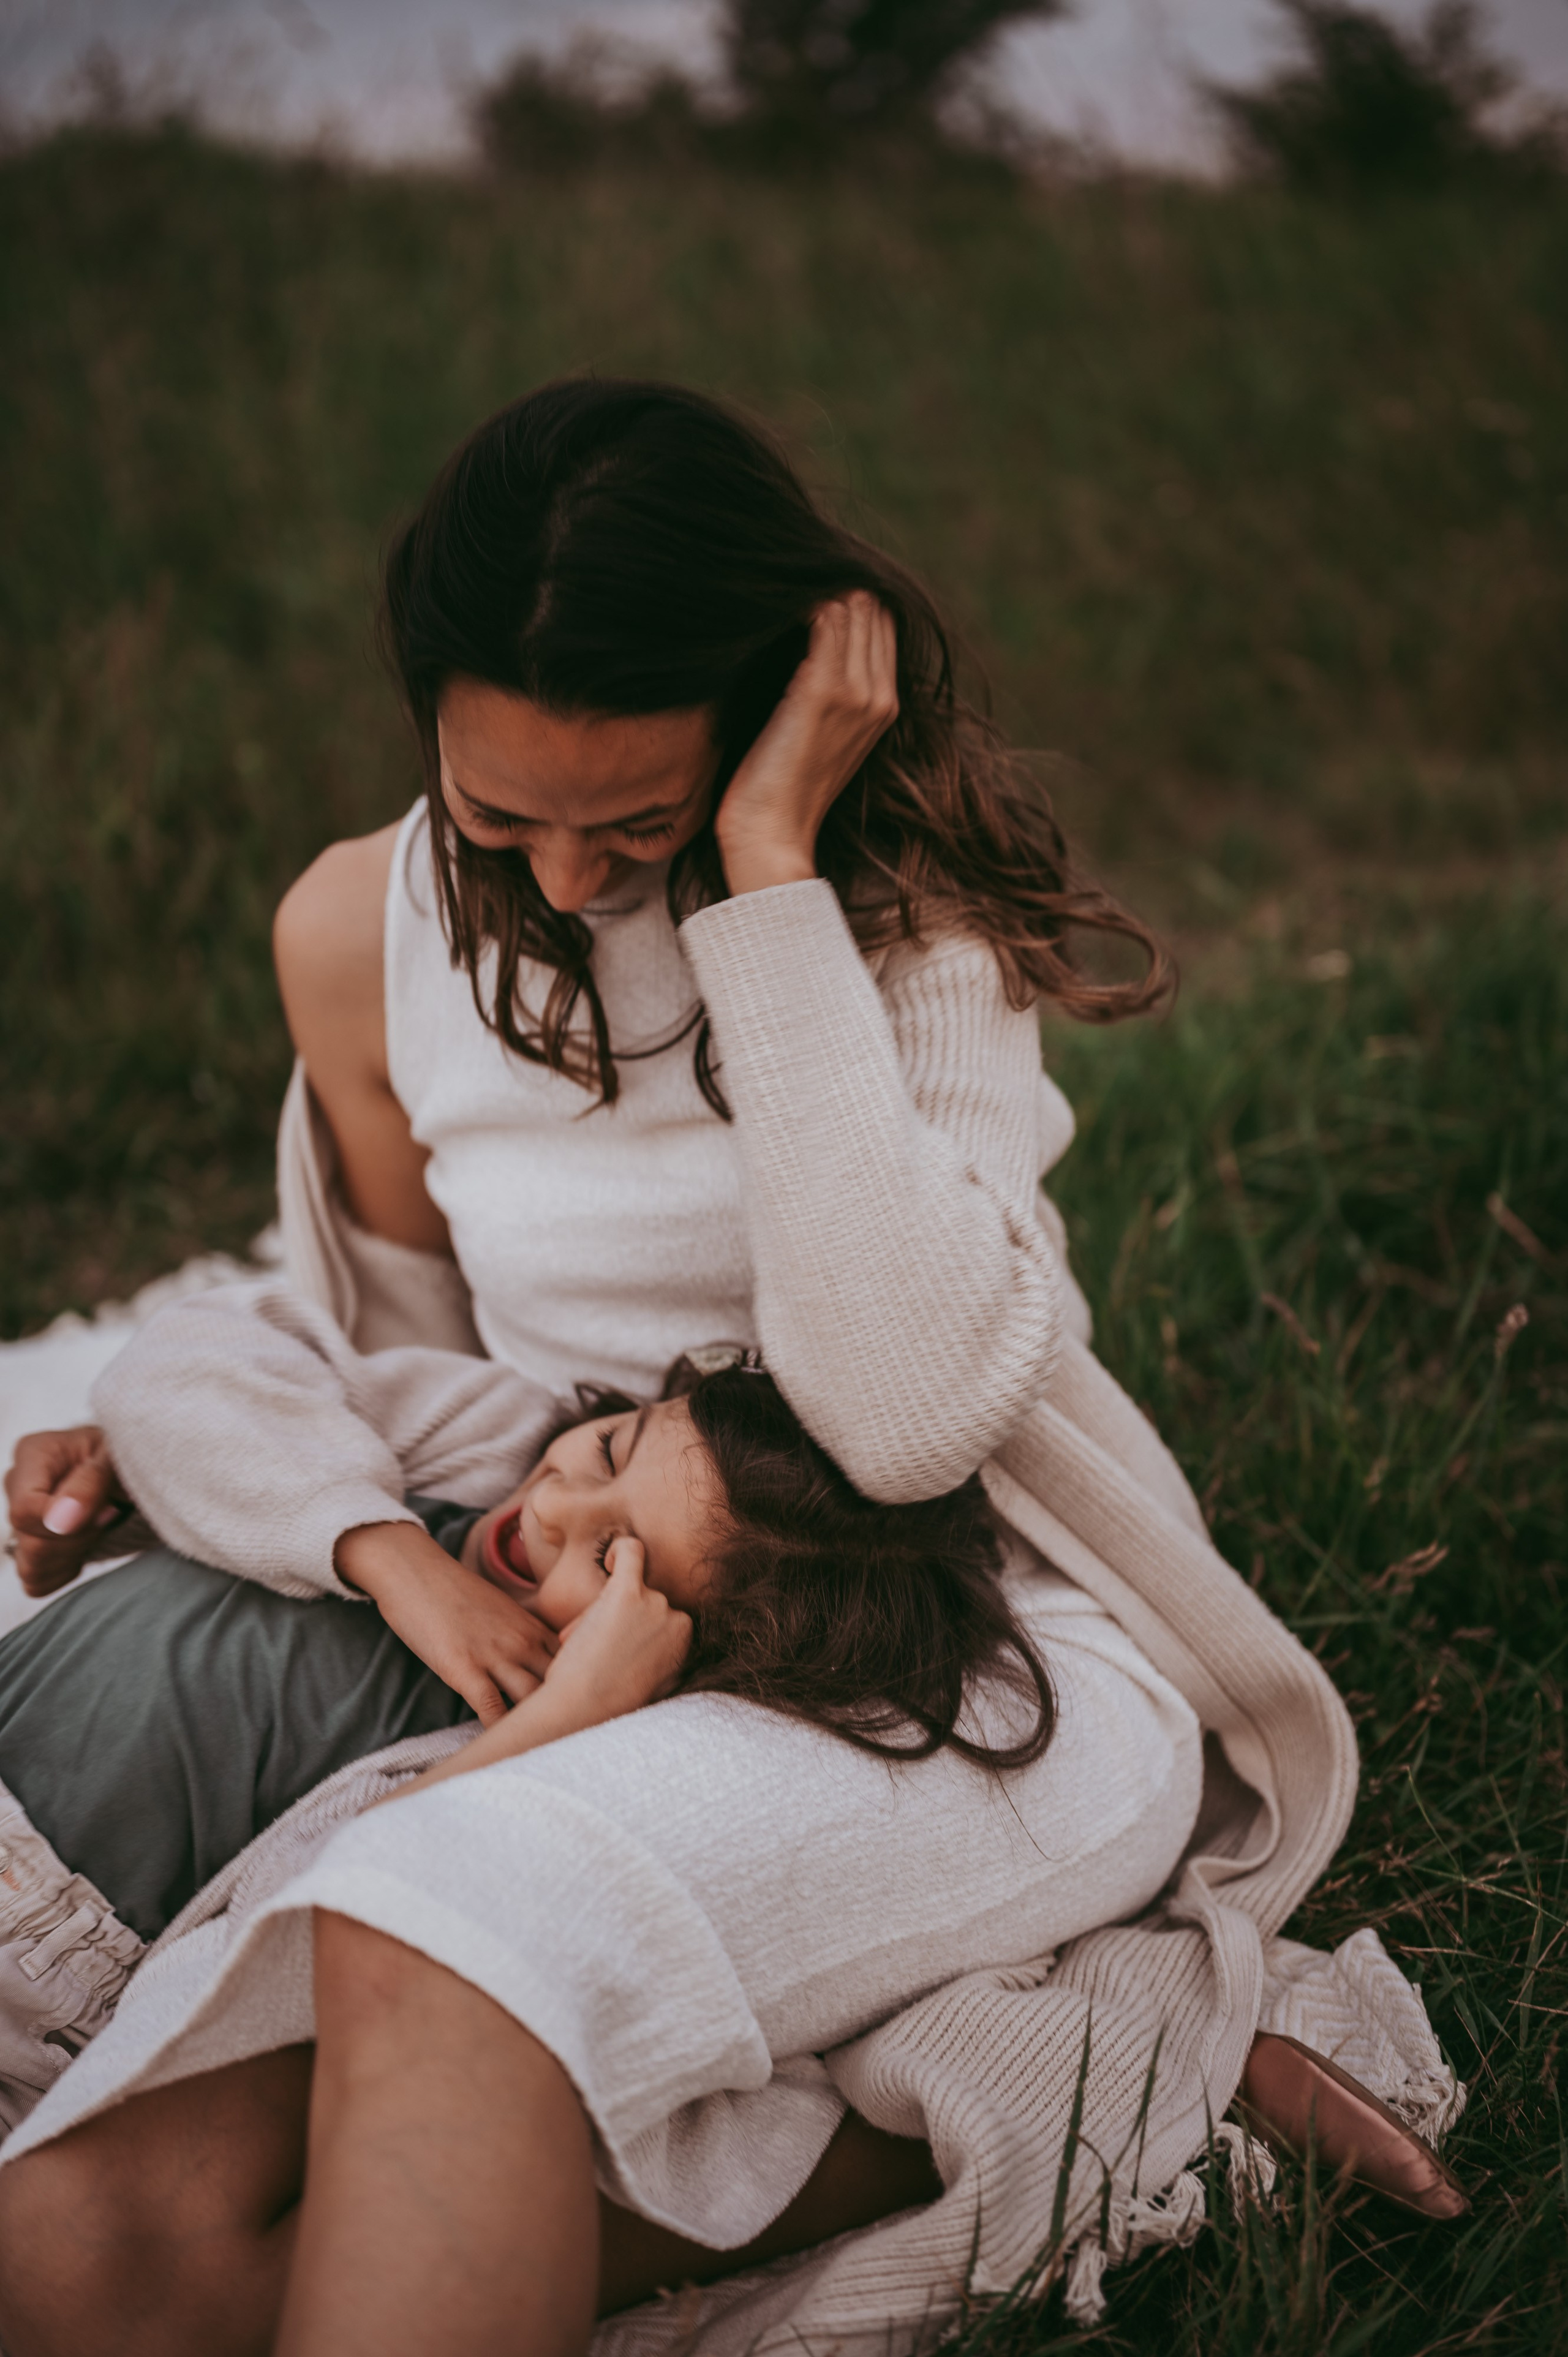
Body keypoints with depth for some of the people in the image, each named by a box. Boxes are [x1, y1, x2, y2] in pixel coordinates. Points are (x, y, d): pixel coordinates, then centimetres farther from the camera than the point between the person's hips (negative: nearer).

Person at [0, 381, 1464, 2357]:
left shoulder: (906, 903, -8)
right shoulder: (363, 935, 4)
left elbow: (909, 1414, -25)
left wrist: (769, 869, -22)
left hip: (982, 1661, -6)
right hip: (604, 1689, 7)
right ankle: (951, 2113, -17)